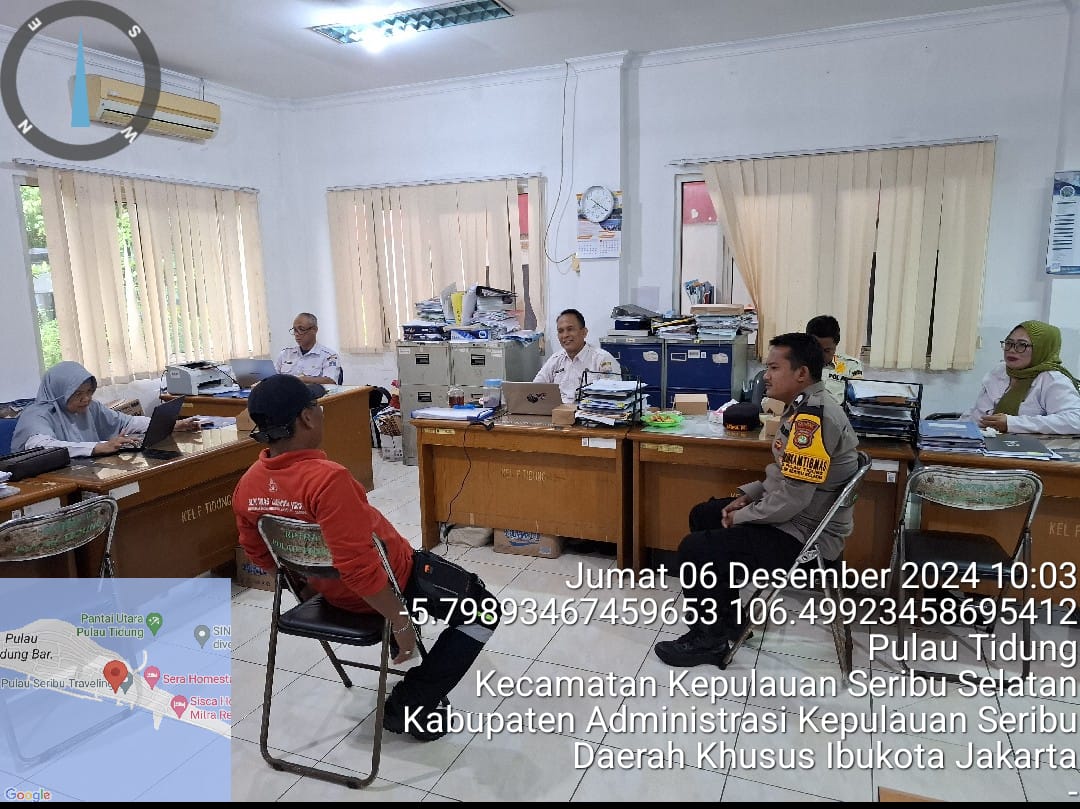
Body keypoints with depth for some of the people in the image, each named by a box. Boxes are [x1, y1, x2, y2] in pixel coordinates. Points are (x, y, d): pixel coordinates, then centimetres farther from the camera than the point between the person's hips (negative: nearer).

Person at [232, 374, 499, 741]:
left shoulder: (247, 486, -10)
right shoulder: (328, 479, -35)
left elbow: (260, 555, 6)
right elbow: (360, 568, -35)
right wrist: (401, 622, -22)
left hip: (327, 587, 8)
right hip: (387, 582, -8)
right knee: (485, 612, 6)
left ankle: (407, 656, 39)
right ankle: (408, 707, 7)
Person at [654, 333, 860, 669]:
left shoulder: (812, 417, -27)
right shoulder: (806, 407, 6)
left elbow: (790, 500, -28)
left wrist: (741, 516, -13)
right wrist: (747, 495, 6)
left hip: (804, 534, -11)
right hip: (794, 513, 11)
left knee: (694, 550, -14)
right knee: (702, 516, 20)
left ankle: (710, 639, 8)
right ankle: (725, 616, 28)